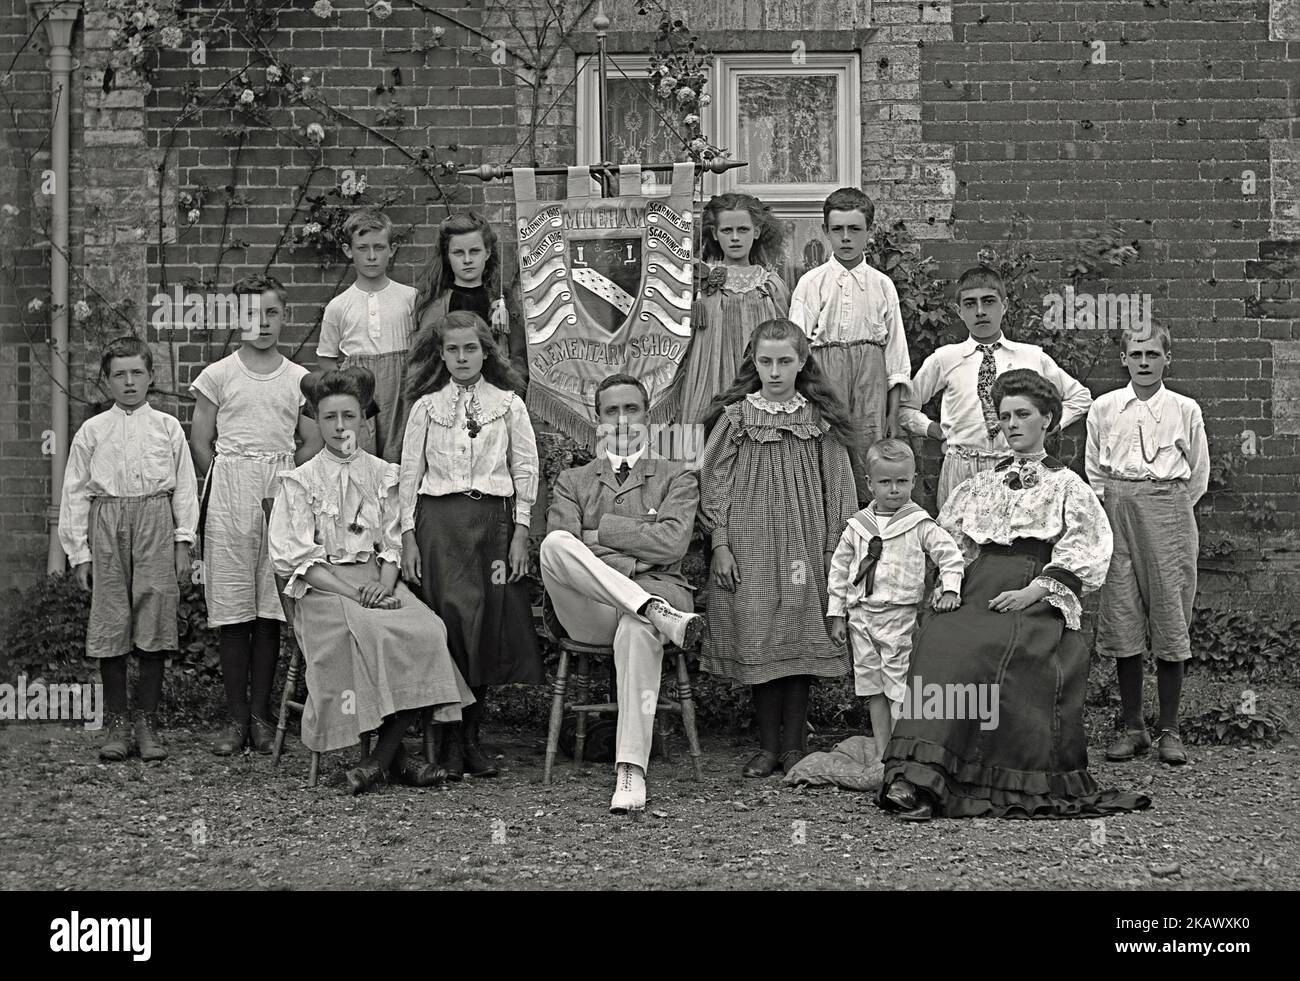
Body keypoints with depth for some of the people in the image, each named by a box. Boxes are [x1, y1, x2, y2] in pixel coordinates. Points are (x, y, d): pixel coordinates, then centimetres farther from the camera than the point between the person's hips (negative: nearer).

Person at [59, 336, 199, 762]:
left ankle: (147, 722, 8)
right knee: (110, 623, 1)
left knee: (155, 622, -2)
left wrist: (183, 542, 2)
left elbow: (184, 486, 8)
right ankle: (114, 724, 10)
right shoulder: (91, 432, 8)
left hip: (155, 524, 0)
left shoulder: (167, 428, 8)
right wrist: (79, 552, 3)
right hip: (107, 524, 0)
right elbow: (75, 493, 8)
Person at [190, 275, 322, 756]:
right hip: (229, 496, -1)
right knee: (231, 607, -2)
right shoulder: (218, 375, 5)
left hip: (281, 494, 1)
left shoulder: (298, 379, 8)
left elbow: (313, 444, 11)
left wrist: (280, 482, 5)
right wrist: (227, 481, 3)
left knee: (270, 608, 1)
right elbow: (200, 442, 6)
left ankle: (261, 713, 7)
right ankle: (236, 716, 3)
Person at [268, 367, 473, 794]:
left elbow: (395, 543, 11)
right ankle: (394, 755, -21)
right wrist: (353, 593, -14)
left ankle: (380, 757, -21)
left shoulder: (383, 475, 16)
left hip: (378, 583, 3)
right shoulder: (300, 482, 6)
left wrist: (385, 583, -11)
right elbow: (297, 559, -2)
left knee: (426, 630, -28)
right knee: (366, 635, -35)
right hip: (324, 587, -3)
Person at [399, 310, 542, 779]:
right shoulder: (427, 406, 8)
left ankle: (471, 736, 11)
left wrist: (520, 532, -1)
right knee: (446, 620, -7)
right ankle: (449, 743, -1)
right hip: (439, 518, 0)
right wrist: (408, 536, 1)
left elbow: (526, 469, 6)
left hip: (493, 518, 1)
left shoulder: (508, 403, 7)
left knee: (488, 624, 0)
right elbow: (410, 472, 8)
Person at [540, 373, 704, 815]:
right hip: (587, 611, 2)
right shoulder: (573, 481, 23)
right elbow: (560, 549, 5)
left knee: (637, 630, -40)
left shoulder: (676, 477, 19)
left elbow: (671, 543, -1)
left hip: (655, 589, -1)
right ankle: (658, 613, -40)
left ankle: (631, 773, -44)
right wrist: (628, 560, -6)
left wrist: (598, 533, -2)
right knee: (555, 543, -31)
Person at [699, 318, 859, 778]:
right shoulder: (735, 417, 2)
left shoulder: (820, 420, 4)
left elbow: (836, 488, 7)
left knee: (801, 641, 2)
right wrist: (721, 545, -4)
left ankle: (794, 744, 11)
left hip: (803, 543, 1)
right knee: (758, 641, 1)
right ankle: (768, 746, 10)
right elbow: (716, 484, 3)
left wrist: (833, 549, 2)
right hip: (750, 542, 0)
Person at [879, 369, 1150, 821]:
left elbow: (1081, 557, 3)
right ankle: (915, 781, -39)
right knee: (940, 640, -30)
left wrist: (1034, 591, -11)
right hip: (978, 593, 3)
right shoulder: (980, 485, 26)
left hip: (1037, 600, -3)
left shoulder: (1067, 486, 14)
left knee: (991, 647, -34)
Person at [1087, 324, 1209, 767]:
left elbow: (1199, 474, 13)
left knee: (1171, 621, -2)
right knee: (1122, 620, 0)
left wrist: (1172, 510, 10)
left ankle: (1169, 730, 6)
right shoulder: (1104, 408, 7)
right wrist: (1114, 506, 10)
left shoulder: (1185, 410, 5)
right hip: (1118, 512, 1)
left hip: (1170, 510, -1)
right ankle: (1132, 727, 10)